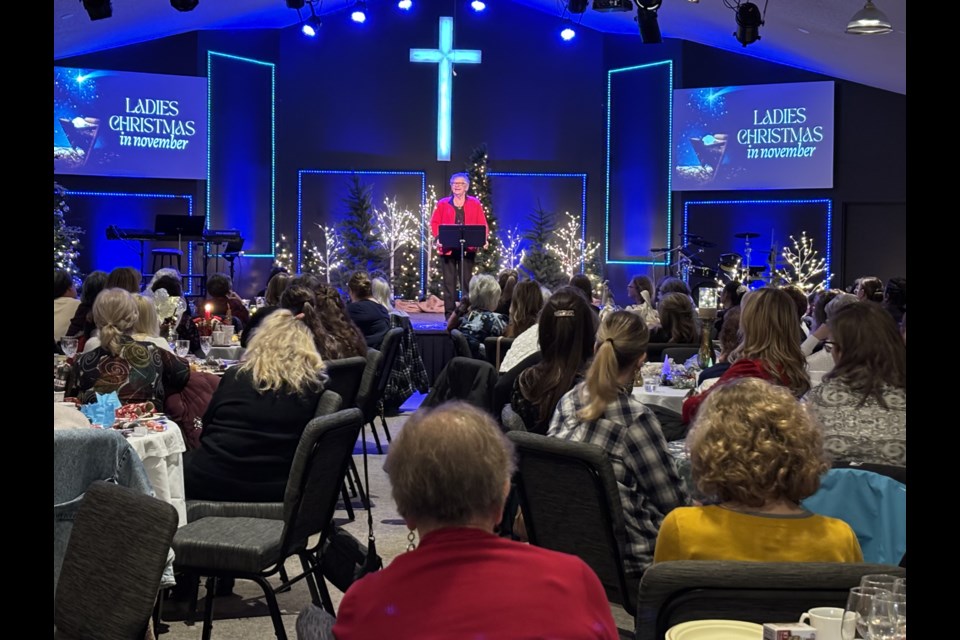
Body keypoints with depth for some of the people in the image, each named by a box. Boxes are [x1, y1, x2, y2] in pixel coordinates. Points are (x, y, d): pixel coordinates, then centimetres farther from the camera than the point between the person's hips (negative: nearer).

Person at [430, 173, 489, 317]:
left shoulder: (475, 204, 8)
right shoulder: (443, 204, 9)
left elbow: (482, 225, 5)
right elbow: (434, 222, 7)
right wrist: (438, 238, -10)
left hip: (468, 248, 0)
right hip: (447, 248, 0)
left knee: (467, 282, 1)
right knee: (449, 282, 2)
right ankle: (449, 314, 6)